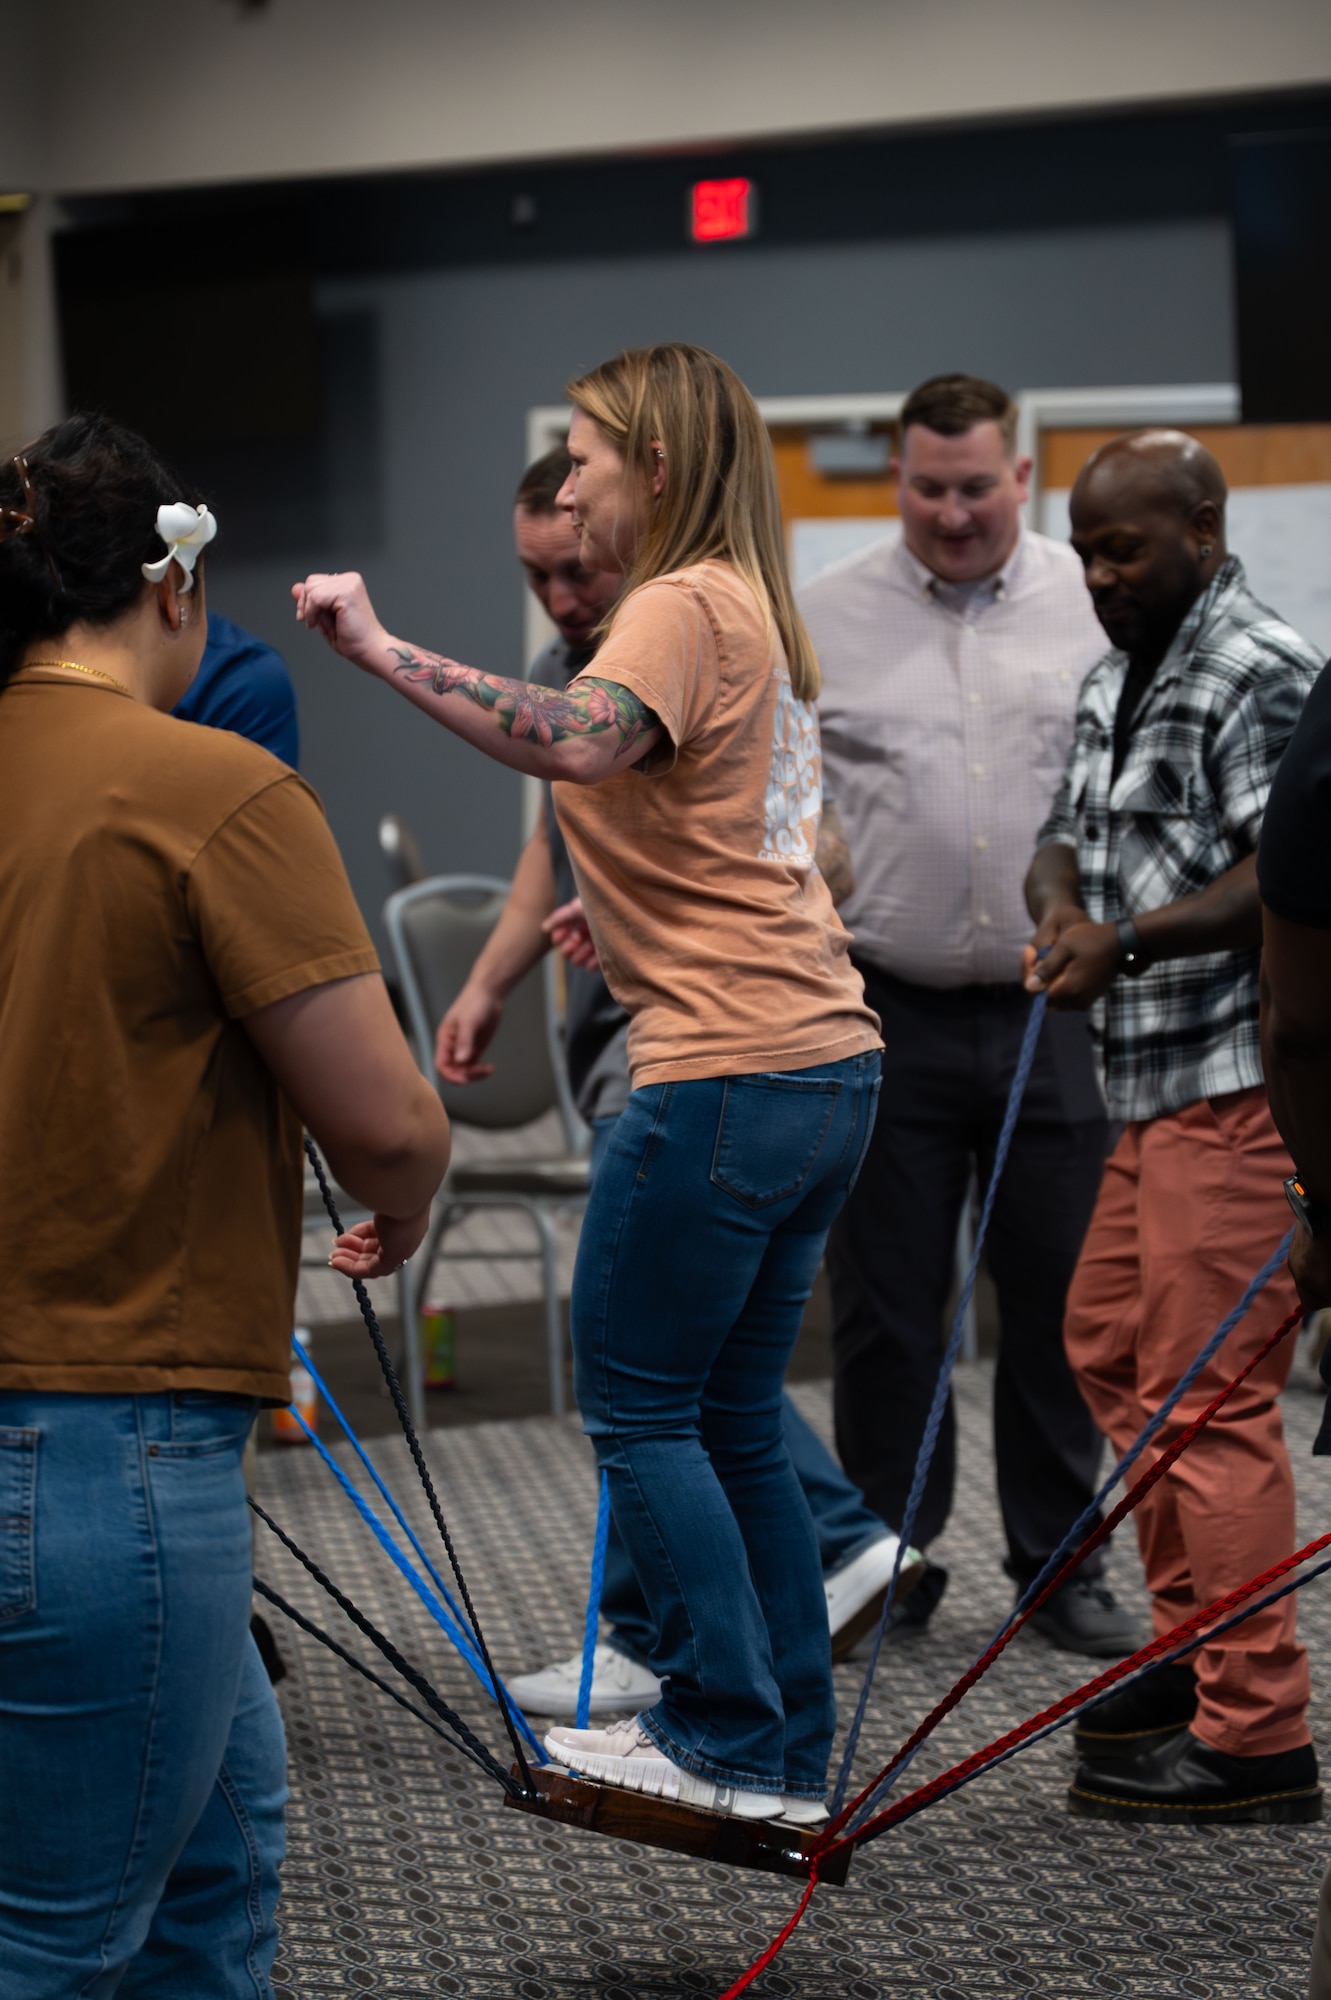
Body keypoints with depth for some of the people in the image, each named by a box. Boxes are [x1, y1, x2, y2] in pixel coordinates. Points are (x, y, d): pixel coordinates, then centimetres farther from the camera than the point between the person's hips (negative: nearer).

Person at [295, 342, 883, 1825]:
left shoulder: (684, 607, -10)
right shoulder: (757, 615, 21)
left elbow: (574, 741, -31)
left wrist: (380, 650, -29)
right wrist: (621, 913, 32)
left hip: (725, 1076, -10)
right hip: (825, 1058, 10)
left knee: (638, 1408, -1)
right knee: (732, 1421, 14)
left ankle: (723, 1739, 2)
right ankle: (789, 1753, 17)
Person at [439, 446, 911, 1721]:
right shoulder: (555, 678, 13)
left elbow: (819, 863, -20)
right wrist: (488, 984, 21)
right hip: (610, 1031, 9)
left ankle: (649, 1639, -3)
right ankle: (840, 1542, 20)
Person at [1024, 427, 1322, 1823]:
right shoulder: (1118, 678, 18)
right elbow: (1070, 836, 19)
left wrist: (1129, 941, -26)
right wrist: (1062, 907, -3)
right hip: (1161, 1083, 10)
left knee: (1206, 1395, -10)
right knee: (1109, 1350, 19)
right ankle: (1194, 1649, 31)